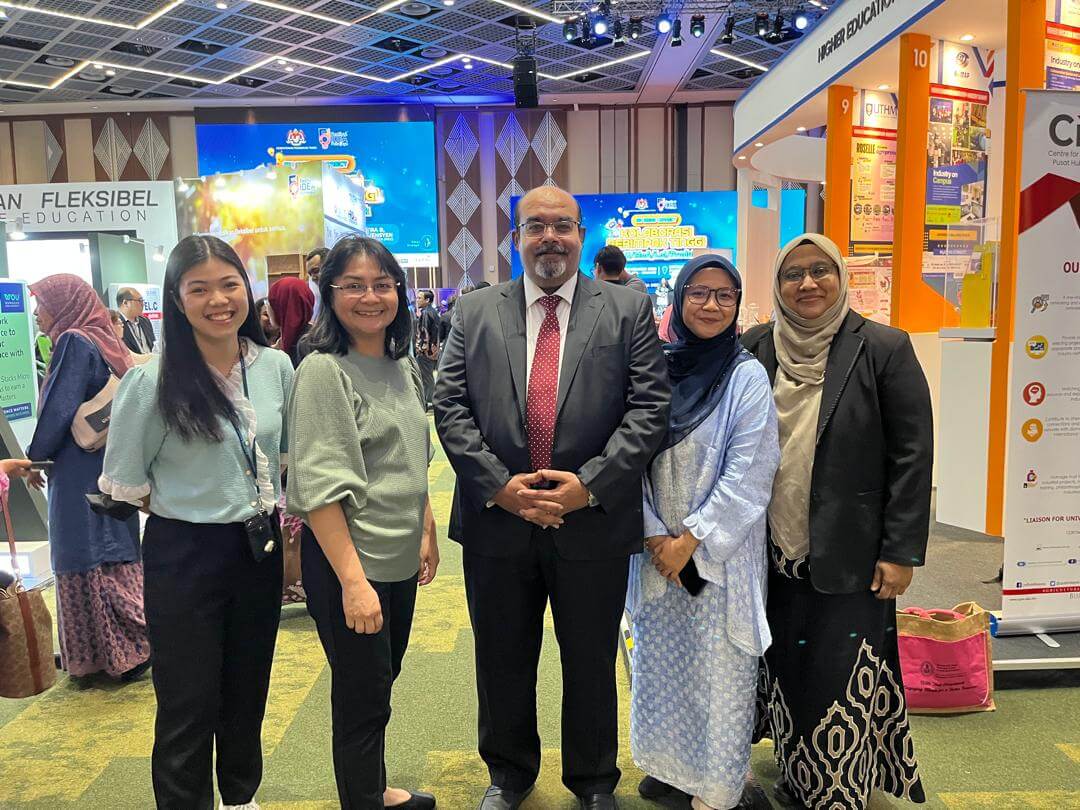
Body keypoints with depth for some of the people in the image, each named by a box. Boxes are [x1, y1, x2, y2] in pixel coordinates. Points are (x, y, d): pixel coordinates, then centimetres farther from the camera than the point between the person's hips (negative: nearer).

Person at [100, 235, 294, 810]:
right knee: (189, 708, 8)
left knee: (248, 693, 21)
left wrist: (280, 520, 6)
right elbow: (124, 484, -6)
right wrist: (194, 511, -3)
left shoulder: (275, 367, -3)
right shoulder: (151, 381, -16)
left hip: (260, 551, 5)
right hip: (185, 557, -4)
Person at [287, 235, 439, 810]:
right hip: (349, 564, -7)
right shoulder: (323, 371, -15)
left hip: (401, 559, 7)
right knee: (362, 700, 7)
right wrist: (353, 580, -23)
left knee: (380, 683, 22)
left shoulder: (402, 366, 7)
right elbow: (321, 487, -20)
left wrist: (427, 533, 15)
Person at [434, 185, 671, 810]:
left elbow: (650, 407, -7)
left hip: (595, 521, -1)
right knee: (503, 663, 17)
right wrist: (499, 484, -12)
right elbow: (451, 408, -1)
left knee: (591, 664, 15)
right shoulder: (475, 313, 4)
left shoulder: (629, 310, 0)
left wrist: (589, 484, -15)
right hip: (497, 520, 2)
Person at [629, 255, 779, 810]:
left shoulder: (748, 378, -8)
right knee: (659, 661, 15)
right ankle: (666, 765, 36)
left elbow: (747, 476, -11)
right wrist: (655, 537, -7)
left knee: (719, 672, 6)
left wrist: (690, 542, -13)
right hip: (657, 550, 4)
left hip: (719, 553, -3)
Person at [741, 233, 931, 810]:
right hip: (773, 557, 4)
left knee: (844, 689, 4)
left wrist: (901, 552, -9)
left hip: (849, 560, -3)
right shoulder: (755, 349, 3)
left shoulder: (884, 350, -6)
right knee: (786, 676, 14)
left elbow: (912, 455, -6)